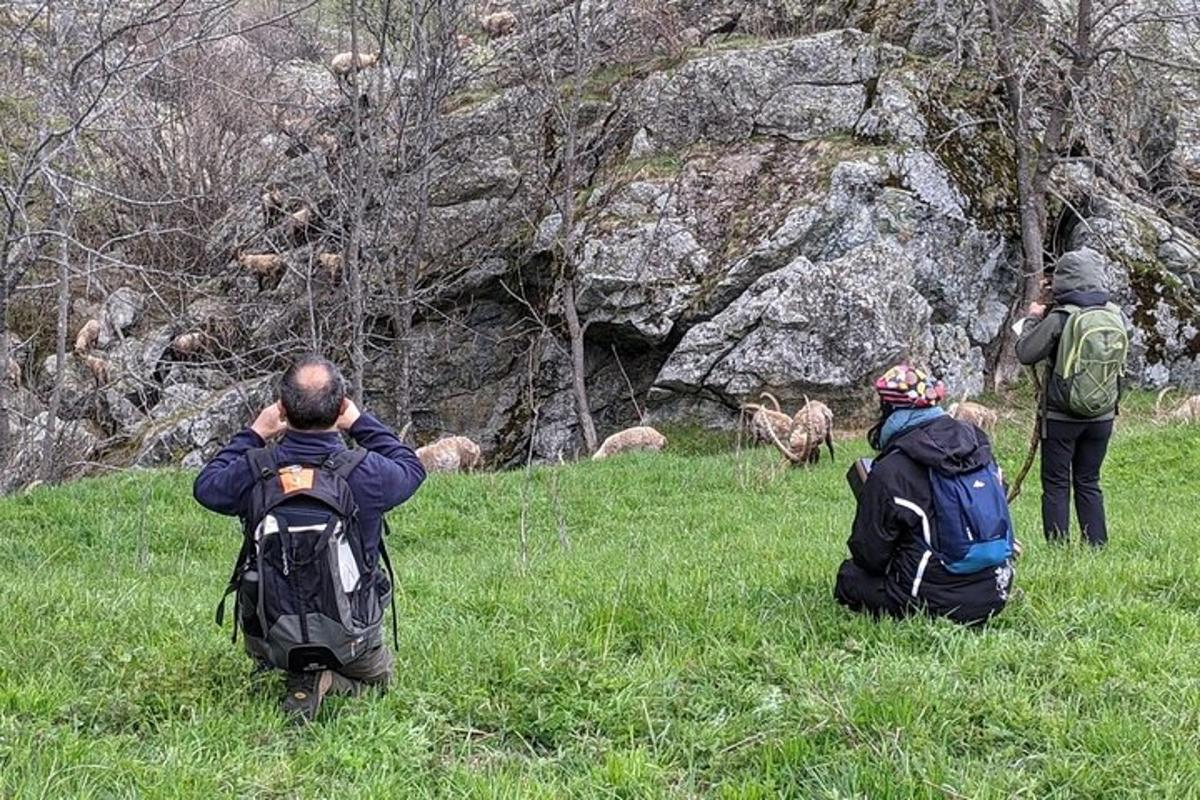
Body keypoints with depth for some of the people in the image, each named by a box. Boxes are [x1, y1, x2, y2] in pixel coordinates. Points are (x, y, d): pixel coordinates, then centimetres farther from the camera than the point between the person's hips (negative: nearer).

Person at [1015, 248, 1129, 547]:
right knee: (1089, 483, 15)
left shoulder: (1060, 319, -17)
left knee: (1056, 485, 4)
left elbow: (1025, 353, -12)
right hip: (1102, 417, 4)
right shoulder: (1117, 317, -3)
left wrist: (1033, 319, 5)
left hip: (1061, 418, -4)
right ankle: (1097, 547, 15)